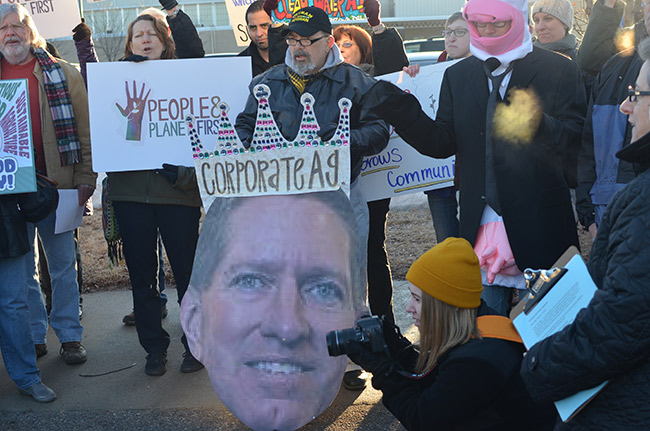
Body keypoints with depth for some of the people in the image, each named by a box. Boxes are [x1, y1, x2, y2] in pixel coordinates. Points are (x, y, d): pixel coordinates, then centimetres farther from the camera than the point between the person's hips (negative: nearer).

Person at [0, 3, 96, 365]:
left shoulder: (61, 73, 4)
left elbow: (84, 128, 2)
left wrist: (85, 176, -6)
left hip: (56, 185, -2)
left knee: (63, 263, 7)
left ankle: (70, 335, 17)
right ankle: (33, 336, 21)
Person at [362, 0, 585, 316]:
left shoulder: (559, 70, -2)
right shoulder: (457, 76, 10)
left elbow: (573, 140, -10)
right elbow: (441, 143, 3)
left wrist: (537, 122, -31)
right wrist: (401, 112, -12)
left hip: (540, 223, -2)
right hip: (481, 223, 3)